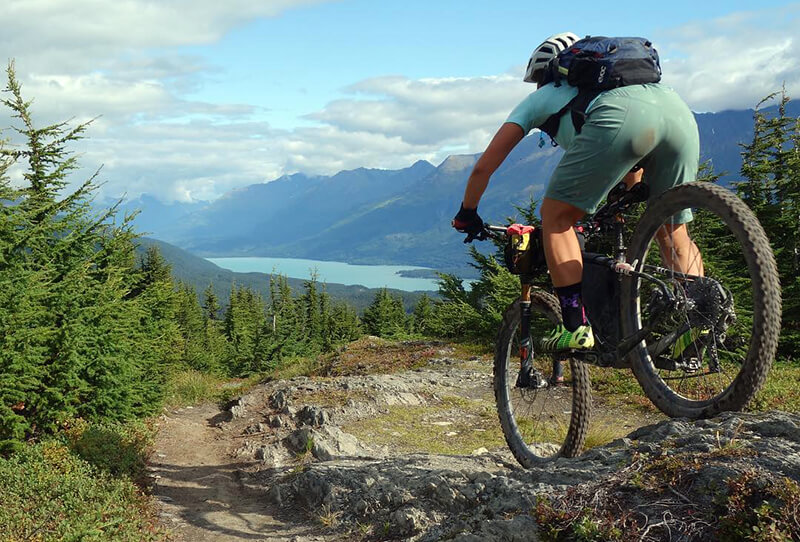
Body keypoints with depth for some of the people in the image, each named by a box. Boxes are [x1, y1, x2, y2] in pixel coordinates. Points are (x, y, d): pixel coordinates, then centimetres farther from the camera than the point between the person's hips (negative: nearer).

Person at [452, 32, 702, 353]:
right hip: (680, 112, 6)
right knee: (674, 235, 20)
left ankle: (576, 327, 2)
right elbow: (634, 175, 53)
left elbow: (483, 167, 29)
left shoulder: (540, 98, 33)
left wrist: (467, 214, 44)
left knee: (555, 218, 10)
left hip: (620, 118, -5)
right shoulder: (600, 83, 47)